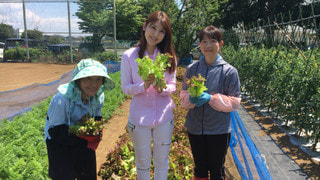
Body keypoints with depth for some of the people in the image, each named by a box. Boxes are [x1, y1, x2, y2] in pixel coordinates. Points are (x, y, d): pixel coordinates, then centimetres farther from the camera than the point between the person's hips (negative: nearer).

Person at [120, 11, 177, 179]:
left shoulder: (168, 56, -1)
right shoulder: (129, 56, -8)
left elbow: (172, 85, 2)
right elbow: (125, 88, -5)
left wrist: (162, 89, -20)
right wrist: (143, 86, -24)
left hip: (164, 117, 2)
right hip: (139, 118, -2)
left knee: (162, 161, 18)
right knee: (142, 163, 16)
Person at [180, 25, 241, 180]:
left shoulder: (229, 71, -8)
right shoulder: (191, 69, 1)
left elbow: (234, 102, -7)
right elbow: (183, 95, 6)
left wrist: (211, 98, -21)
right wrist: (191, 98, -18)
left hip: (219, 130, -2)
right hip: (195, 128, 3)